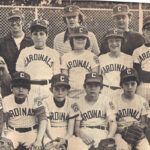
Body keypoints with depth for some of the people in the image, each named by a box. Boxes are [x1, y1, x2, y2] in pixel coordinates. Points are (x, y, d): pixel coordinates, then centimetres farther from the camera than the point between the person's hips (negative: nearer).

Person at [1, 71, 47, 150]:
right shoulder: (6, 101, -2)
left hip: (32, 132, -1)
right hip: (13, 132, 1)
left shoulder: (35, 100, -9)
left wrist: (39, 140, -24)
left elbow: (43, 119, -14)